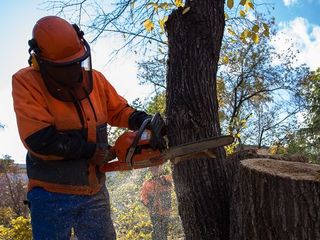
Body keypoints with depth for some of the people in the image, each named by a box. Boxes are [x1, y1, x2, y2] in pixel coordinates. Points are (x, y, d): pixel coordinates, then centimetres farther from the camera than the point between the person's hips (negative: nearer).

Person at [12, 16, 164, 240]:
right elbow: (39, 139, -24)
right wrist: (91, 150, -17)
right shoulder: (26, 82, -15)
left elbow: (119, 110, 15)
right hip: (52, 195, -4)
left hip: (95, 193, 5)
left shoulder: (95, 78, 0)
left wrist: (144, 122, -5)